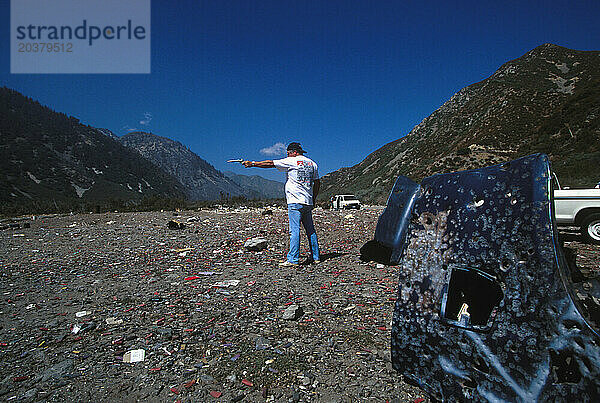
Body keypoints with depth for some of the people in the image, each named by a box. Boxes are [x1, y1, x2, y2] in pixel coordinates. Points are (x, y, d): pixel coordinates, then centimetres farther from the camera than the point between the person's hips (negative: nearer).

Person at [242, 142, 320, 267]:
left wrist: (252, 163, 6)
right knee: (310, 230, 11)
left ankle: (292, 259, -7)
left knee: (294, 230, -8)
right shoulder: (312, 163, 16)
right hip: (308, 203, 7)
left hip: (295, 201, -7)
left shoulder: (291, 161, -3)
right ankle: (315, 257, 17)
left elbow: (270, 163, -2)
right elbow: (317, 183, 17)